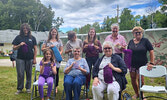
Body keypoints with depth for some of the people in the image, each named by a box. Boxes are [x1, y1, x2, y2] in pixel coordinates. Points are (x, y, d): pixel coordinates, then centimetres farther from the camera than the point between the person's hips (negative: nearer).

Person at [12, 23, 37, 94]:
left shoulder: (32, 38, 7)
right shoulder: (18, 37, 7)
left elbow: (35, 49, 6)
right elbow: (14, 48, 7)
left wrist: (34, 59, 0)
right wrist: (19, 45, -13)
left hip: (29, 59, 0)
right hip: (20, 58, 0)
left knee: (29, 74, 6)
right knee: (20, 74, 1)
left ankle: (28, 88, 20)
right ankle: (19, 88, 16)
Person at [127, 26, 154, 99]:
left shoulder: (145, 41, -5)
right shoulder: (131, 41, 6)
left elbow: (151, 51, -8)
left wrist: (151, 63, -13)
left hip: (142, 64, -4)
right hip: (132, 64, 4)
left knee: (140, 80, -3)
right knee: (133, 79, 9)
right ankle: (136, 94, 30)